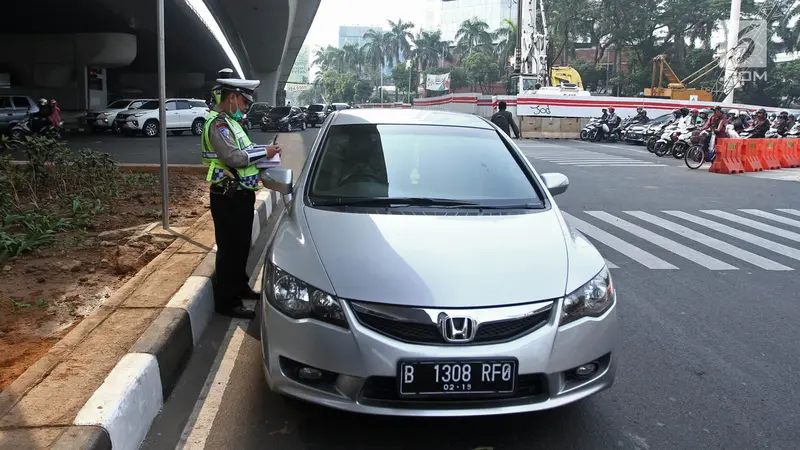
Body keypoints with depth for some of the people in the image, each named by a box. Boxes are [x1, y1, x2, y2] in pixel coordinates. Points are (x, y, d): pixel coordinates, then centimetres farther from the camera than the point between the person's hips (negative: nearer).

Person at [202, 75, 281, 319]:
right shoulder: (217, 124, -16)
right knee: (229, 248, -3)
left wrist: (260, 154, 4)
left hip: (241, 194, 10)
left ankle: (240, 286, 35)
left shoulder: (229, 122, 17)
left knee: (242, 245, 20)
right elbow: (234, 157, -27)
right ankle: (226, 301, 6)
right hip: (228, 197, -10)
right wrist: (264, 152, -15)